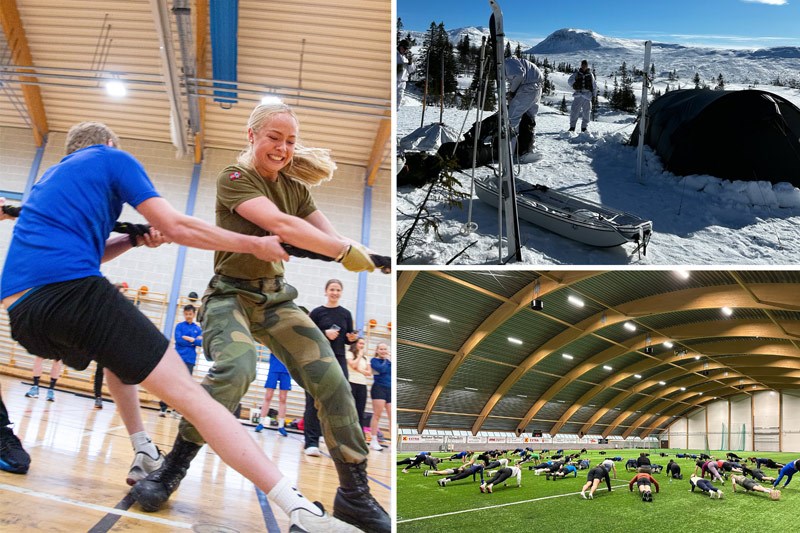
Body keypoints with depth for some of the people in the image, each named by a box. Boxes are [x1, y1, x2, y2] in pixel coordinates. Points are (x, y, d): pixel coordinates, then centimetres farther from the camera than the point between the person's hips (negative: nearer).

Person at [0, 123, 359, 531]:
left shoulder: (51, 175, 31)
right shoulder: (113, 158, 12)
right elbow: (176, 227, 1)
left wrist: (134, 240, 24)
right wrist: (255, 245, 8)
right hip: (70, 290, -8)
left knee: (118, 353, 36)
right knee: (188, 394, -15)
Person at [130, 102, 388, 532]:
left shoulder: (294, 187, 9)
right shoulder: (234, 178, -9)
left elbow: (332, 236, -1)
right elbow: (280, 225, -26)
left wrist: (369, 258, -21)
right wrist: (345, 252, -26)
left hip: (276, 298, 5)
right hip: (230, 295, -5)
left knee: (332, 379, -10)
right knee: (235, 367, -34)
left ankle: (354, 494, 3)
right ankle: (172, 468, -9)